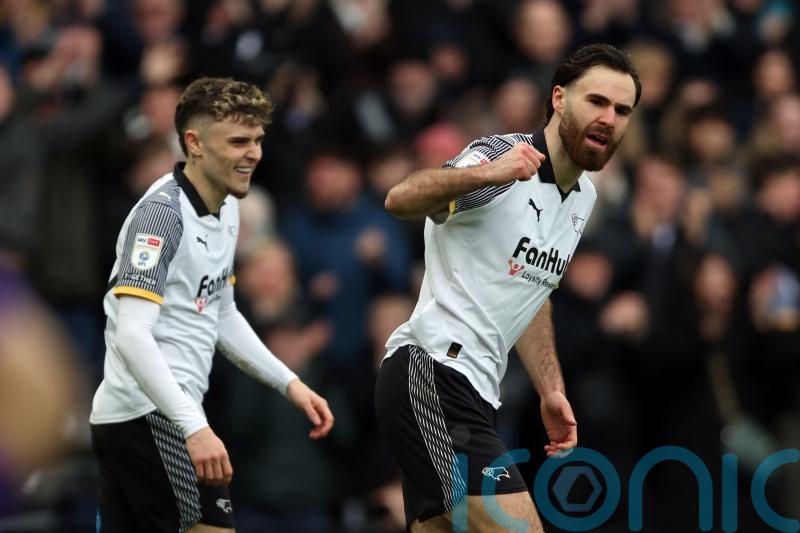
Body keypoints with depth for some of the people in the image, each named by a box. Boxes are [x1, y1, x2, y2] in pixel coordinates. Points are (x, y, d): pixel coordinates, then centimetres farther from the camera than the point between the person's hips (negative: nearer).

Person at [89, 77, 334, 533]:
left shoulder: (227, 208, 14)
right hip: (150, 416, -9)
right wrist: (194, 426, -31)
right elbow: (131, 336, -24)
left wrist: (290, 383, 19)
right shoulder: (163, 212, -16)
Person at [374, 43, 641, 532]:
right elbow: (401, 199, -30)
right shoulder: (501, 158, -12)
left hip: (472, 393, 10)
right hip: (432, 373, -10)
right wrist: (486, 174, -47)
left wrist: (551, 390, 24)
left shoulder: (583, 198, 16)